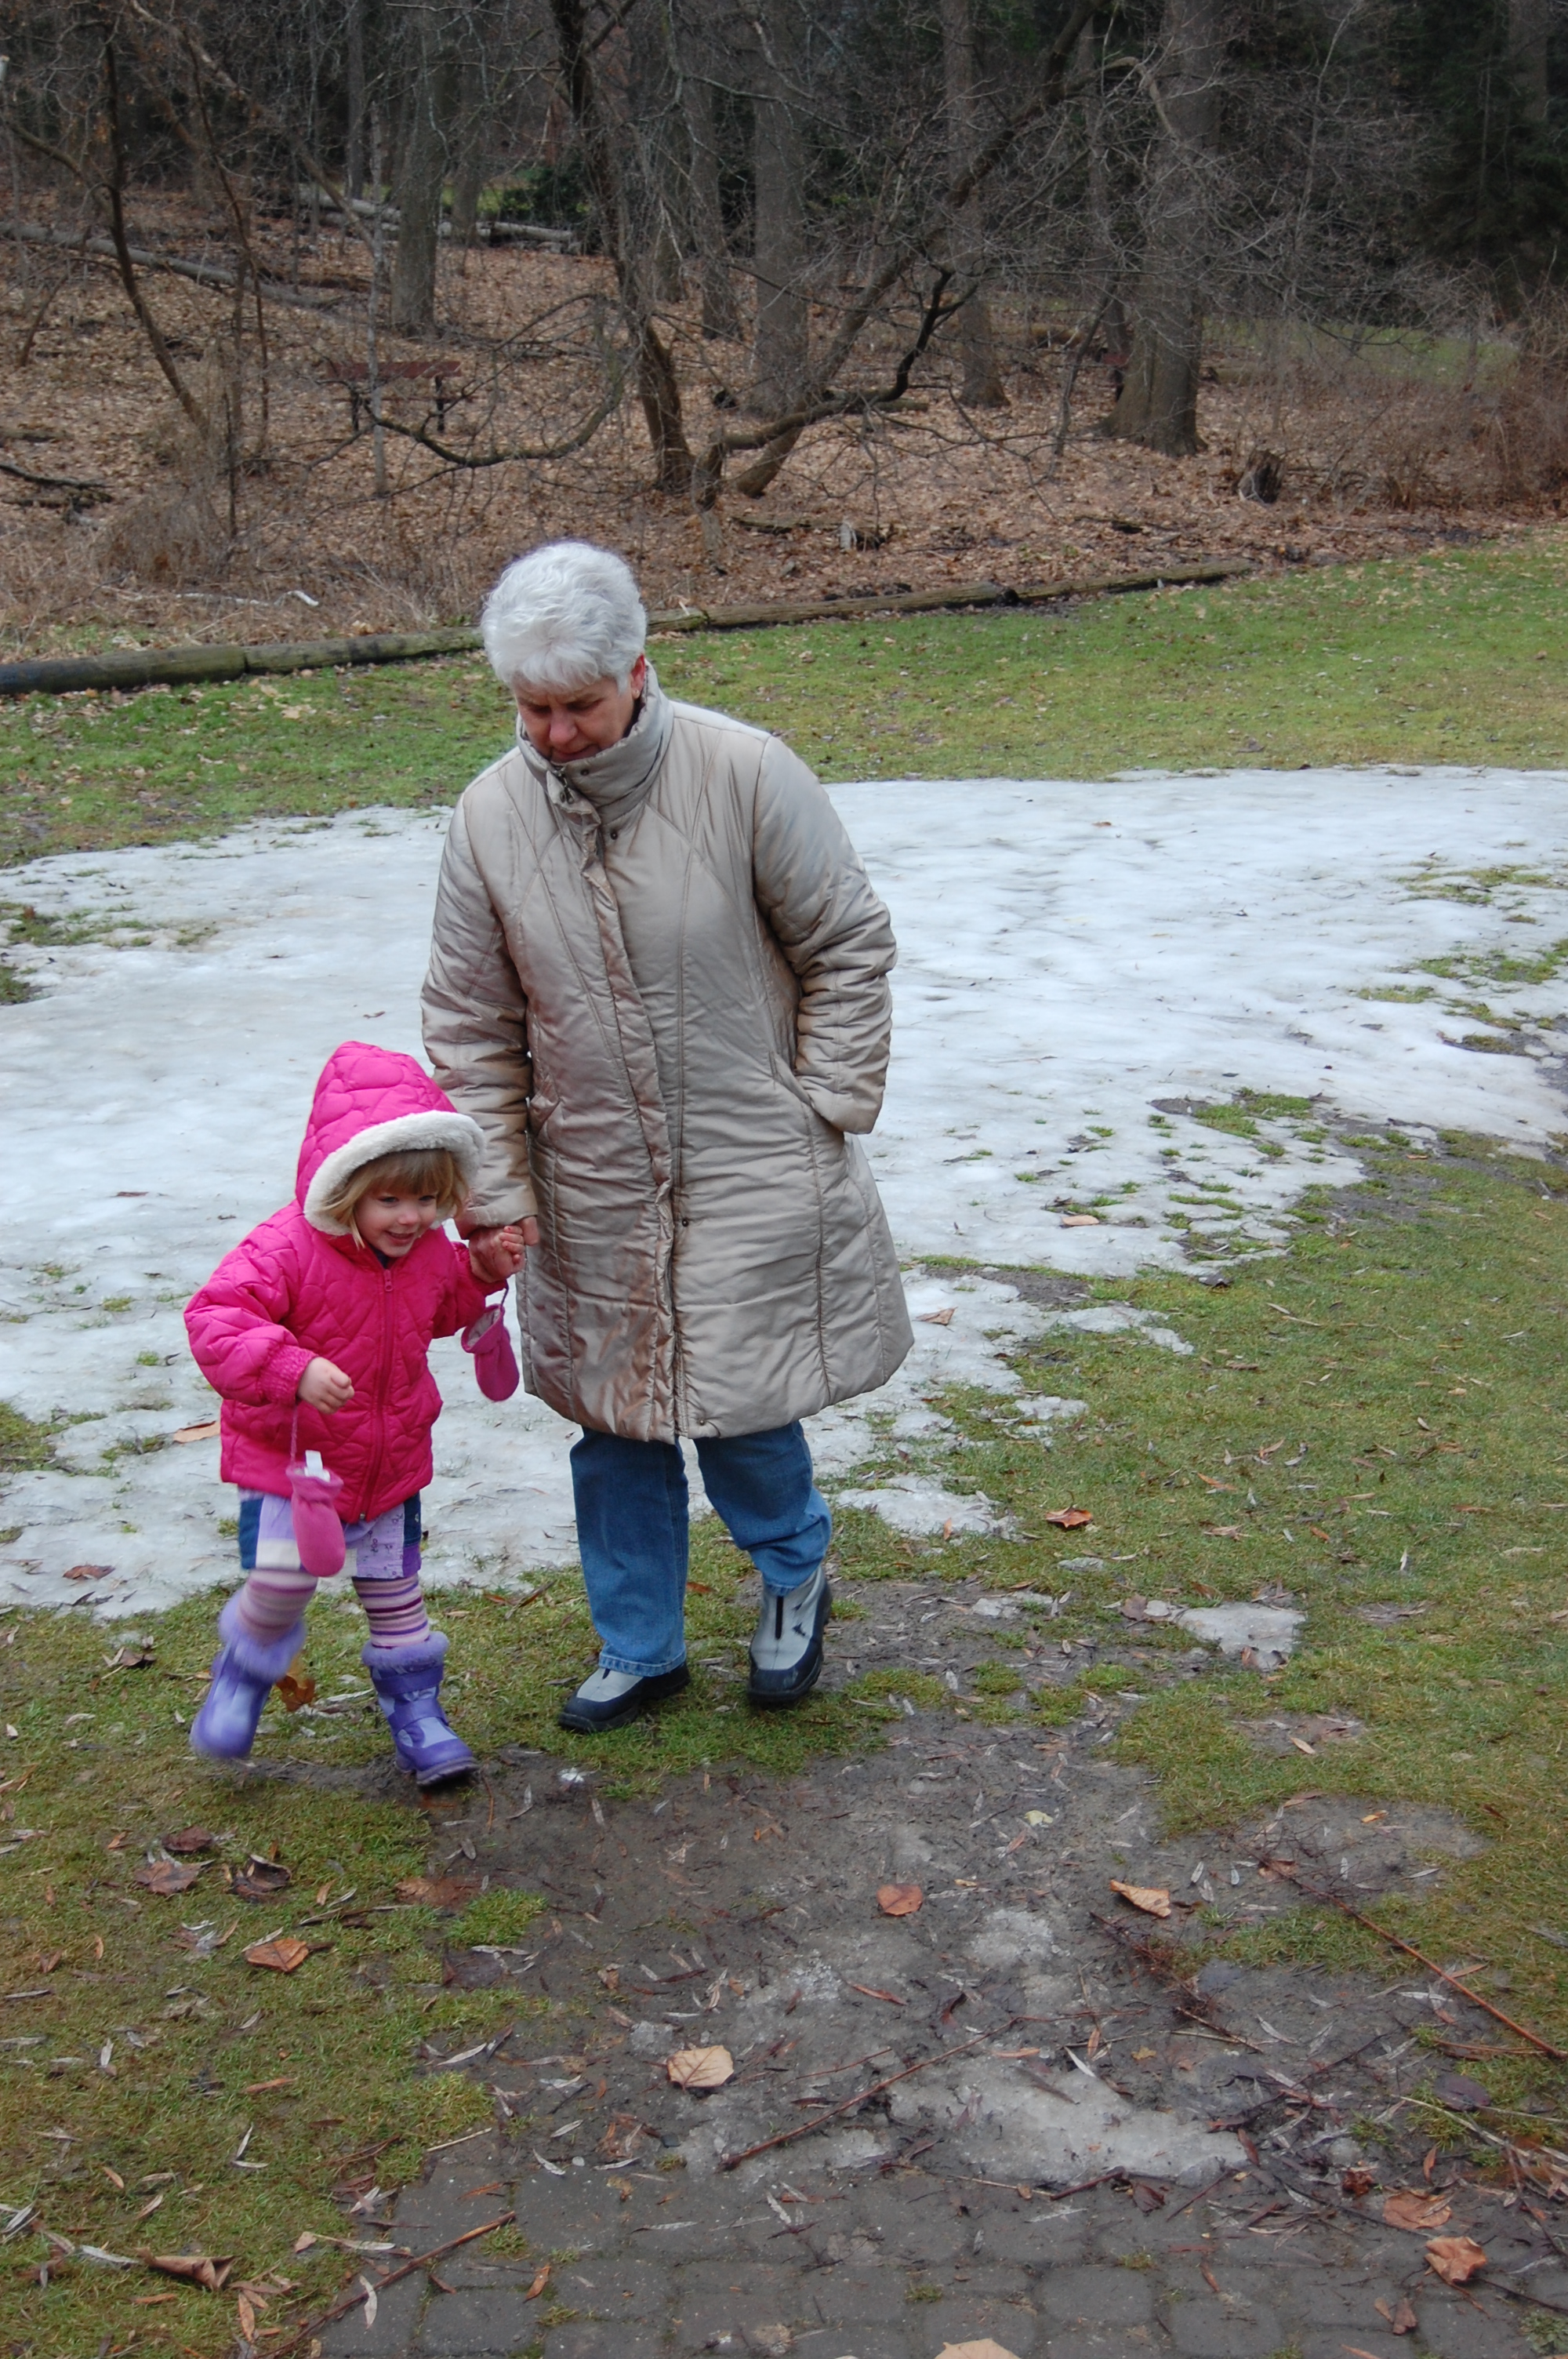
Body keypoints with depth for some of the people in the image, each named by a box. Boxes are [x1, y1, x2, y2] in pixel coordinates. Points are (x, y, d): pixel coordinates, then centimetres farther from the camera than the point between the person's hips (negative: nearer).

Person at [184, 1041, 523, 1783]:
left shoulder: (427, 1248, -3)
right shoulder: (287, 1249, -24)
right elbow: (214, 1319, -29)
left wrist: (483, 1269, -1)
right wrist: (293, 1369, -41)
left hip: (390, 1458, 5)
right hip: (293, 1454, -5)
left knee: (396, 1591, 13)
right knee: (281, 1577, -14)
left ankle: (415, 1708, 30)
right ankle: (242, 1673, 18)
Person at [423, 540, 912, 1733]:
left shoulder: (744, 773, -15)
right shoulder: (492, 815, -5)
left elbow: (850, 946, -4)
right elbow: (472, 1024, 3)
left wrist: (827, 1112, -6)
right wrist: (493, 1189, 0)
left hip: (750, 1167, -3)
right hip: (592, 1186, 4)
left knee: (737, 1397, -2)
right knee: (612, 1419, 12)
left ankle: (796, 1572, 31)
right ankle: (640, 1647, 32)